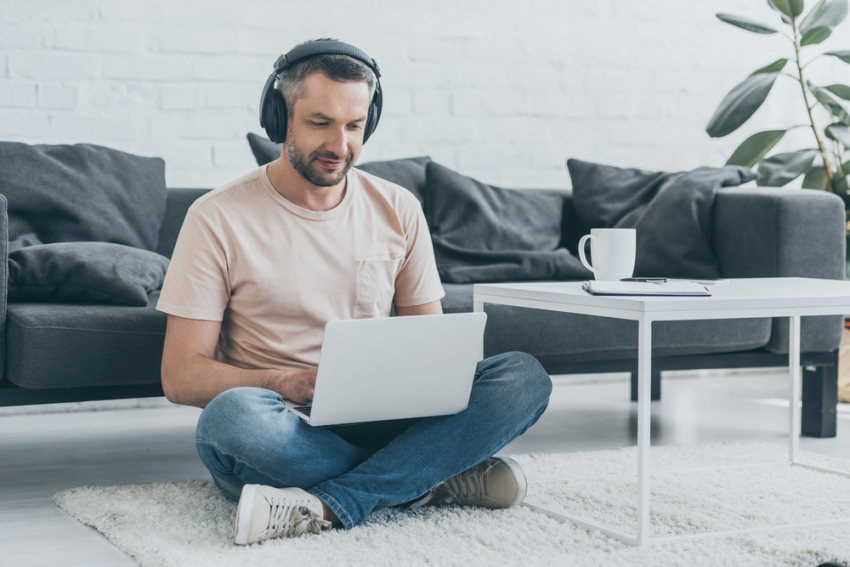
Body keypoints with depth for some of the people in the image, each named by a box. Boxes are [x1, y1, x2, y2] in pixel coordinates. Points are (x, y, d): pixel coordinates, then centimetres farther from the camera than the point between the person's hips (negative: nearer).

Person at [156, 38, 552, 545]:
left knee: (526, 377, -18)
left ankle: (329, 505, -28)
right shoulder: (219, 218, -3)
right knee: (232, 414, -38)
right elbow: (181, 376, -7)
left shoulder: (398, 210, 8)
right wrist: (290, 384, -25)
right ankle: (433, 477, -19)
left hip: (381, 418, 3)